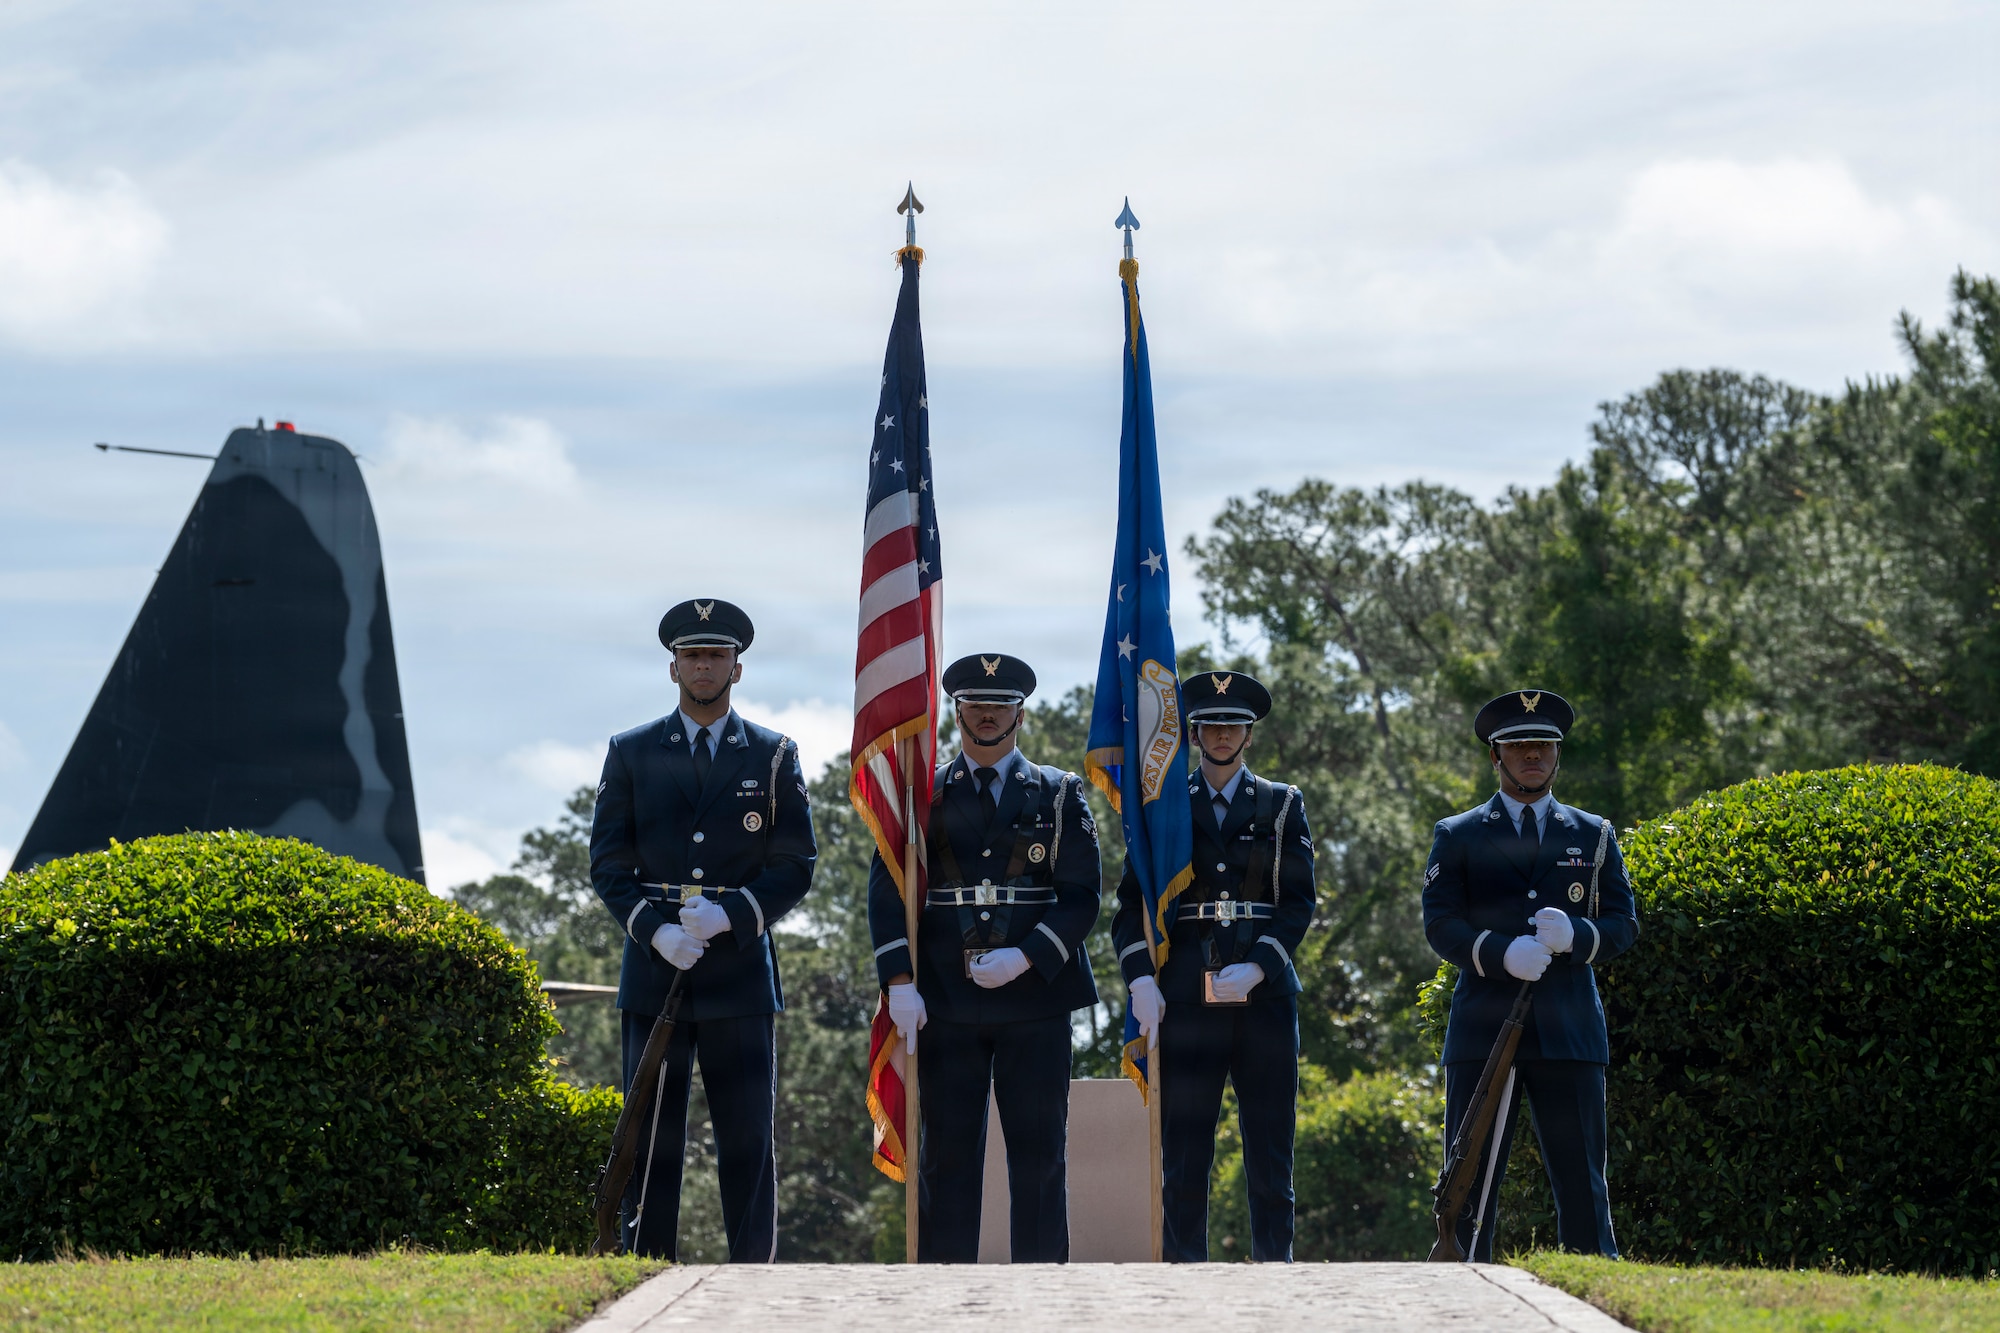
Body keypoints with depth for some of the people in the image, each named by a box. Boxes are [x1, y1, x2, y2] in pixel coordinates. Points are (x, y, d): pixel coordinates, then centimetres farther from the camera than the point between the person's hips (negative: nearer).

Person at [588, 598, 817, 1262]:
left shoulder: (774, 756, 8)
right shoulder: (631, 753, 9)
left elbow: (795, 867, 3)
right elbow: (607, 864, 5)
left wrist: (732, 915, -13)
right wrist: (654, 930, -12)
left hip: (740, 975, 0)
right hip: (654, 975, 0)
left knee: (749, 1144, -1)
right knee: (650, 1142, -1)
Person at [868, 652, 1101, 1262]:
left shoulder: (1059, 794, 9)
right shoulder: (922, 795, 10)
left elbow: (1081, 897, 3)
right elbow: (887, 892, 5)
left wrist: (1024, 958, -12)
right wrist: (900, 983, -7)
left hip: (1034, 994, 0)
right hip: (945, 1003, 0)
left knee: (1040, 1152, 0)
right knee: (948, 1152, 0)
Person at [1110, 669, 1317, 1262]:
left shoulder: (1283, 807, 12)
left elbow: (1298, 902, 4)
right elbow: (1133, 902, 6)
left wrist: (1258, 968, -12)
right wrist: (1141, 979, -9)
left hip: (1265, 992, 0)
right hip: (1186, 992, 0)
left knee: (1270, 1143, 0)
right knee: (1183, 1146, -3)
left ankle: (1274, 1264, 4)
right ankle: (1183, 1268, 1)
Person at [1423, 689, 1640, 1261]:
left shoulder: (1594, 835, 16)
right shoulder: (1457, 837, 11)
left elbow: (1624, 924, 10)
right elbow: (1439, 924, 0)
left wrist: (1576, 935, -13)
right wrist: (1501, 953, -18)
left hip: (1569, 1031, 1)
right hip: (1483, 1031, -1)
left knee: (1581, 1177, -2)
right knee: (1469, 1177, -2)